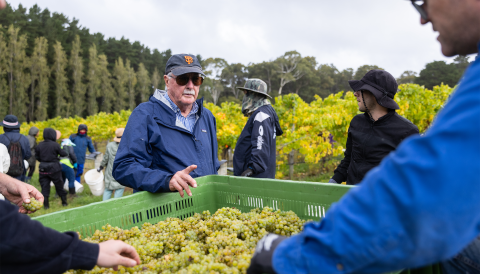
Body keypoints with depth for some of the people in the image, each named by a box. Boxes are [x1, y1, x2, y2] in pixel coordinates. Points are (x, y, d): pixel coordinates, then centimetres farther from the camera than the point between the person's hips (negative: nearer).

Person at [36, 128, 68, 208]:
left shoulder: (39, 145, 1)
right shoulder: (55, 145, -13)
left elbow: (37, 157, 7)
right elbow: (63, 154, -7)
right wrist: (67, 154, 15)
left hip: (43, 169, 3)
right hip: (54, 168, -3)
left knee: (44, 187, 8)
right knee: (59, 185, 10)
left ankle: (45, 204, 7)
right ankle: (64, 202, 19)